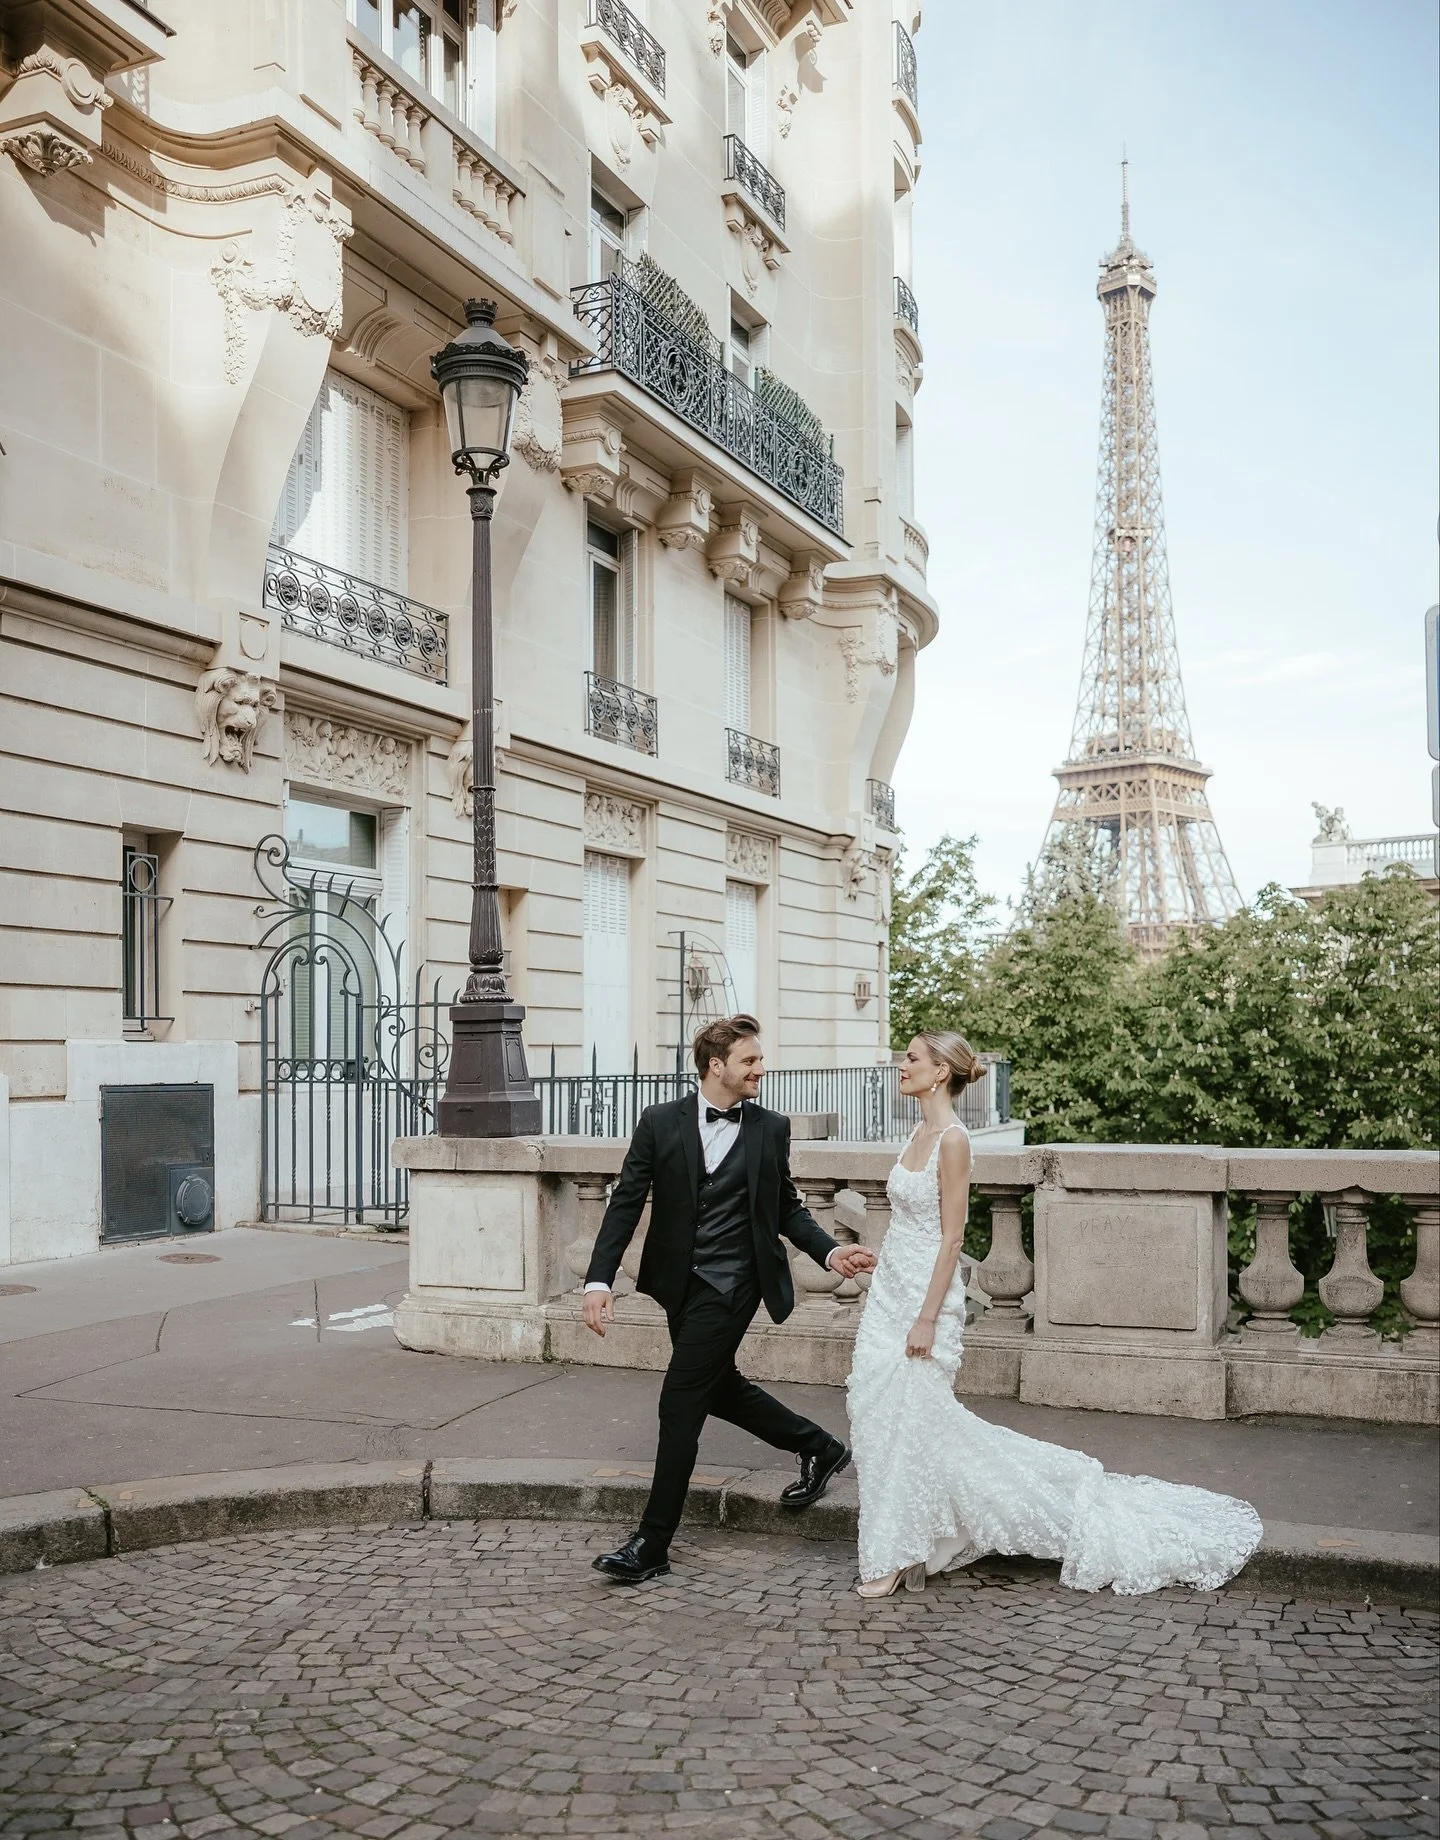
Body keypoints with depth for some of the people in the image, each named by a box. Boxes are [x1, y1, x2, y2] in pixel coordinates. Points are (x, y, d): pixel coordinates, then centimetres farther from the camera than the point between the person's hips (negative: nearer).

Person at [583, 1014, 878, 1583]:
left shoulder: (771, 1129, -2)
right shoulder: (660, 1122, -3)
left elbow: (787, 1209, 7)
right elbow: (626, 1203, -5)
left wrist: (829, 1251, -9)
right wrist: (599, 1279, -14)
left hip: (731, 1285, -4)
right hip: (679, 1282, 4)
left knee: (680, 1403, -5)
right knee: (716, 1388, 18)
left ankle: (652, 1545, 5)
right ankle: (819, 1447, 40)